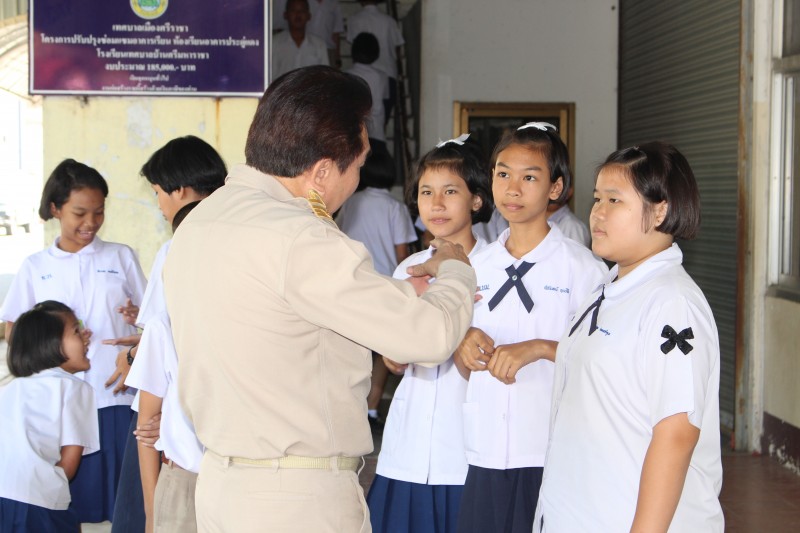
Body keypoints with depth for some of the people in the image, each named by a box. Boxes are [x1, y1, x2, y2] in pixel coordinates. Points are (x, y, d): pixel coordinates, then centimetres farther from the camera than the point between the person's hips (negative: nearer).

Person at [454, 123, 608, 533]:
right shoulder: (477, 265, 13)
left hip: (552, 453, -4)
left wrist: (539, 348, -19)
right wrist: (463, 347, -3)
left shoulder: (582, 266, -4)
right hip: (485, 450, 5)